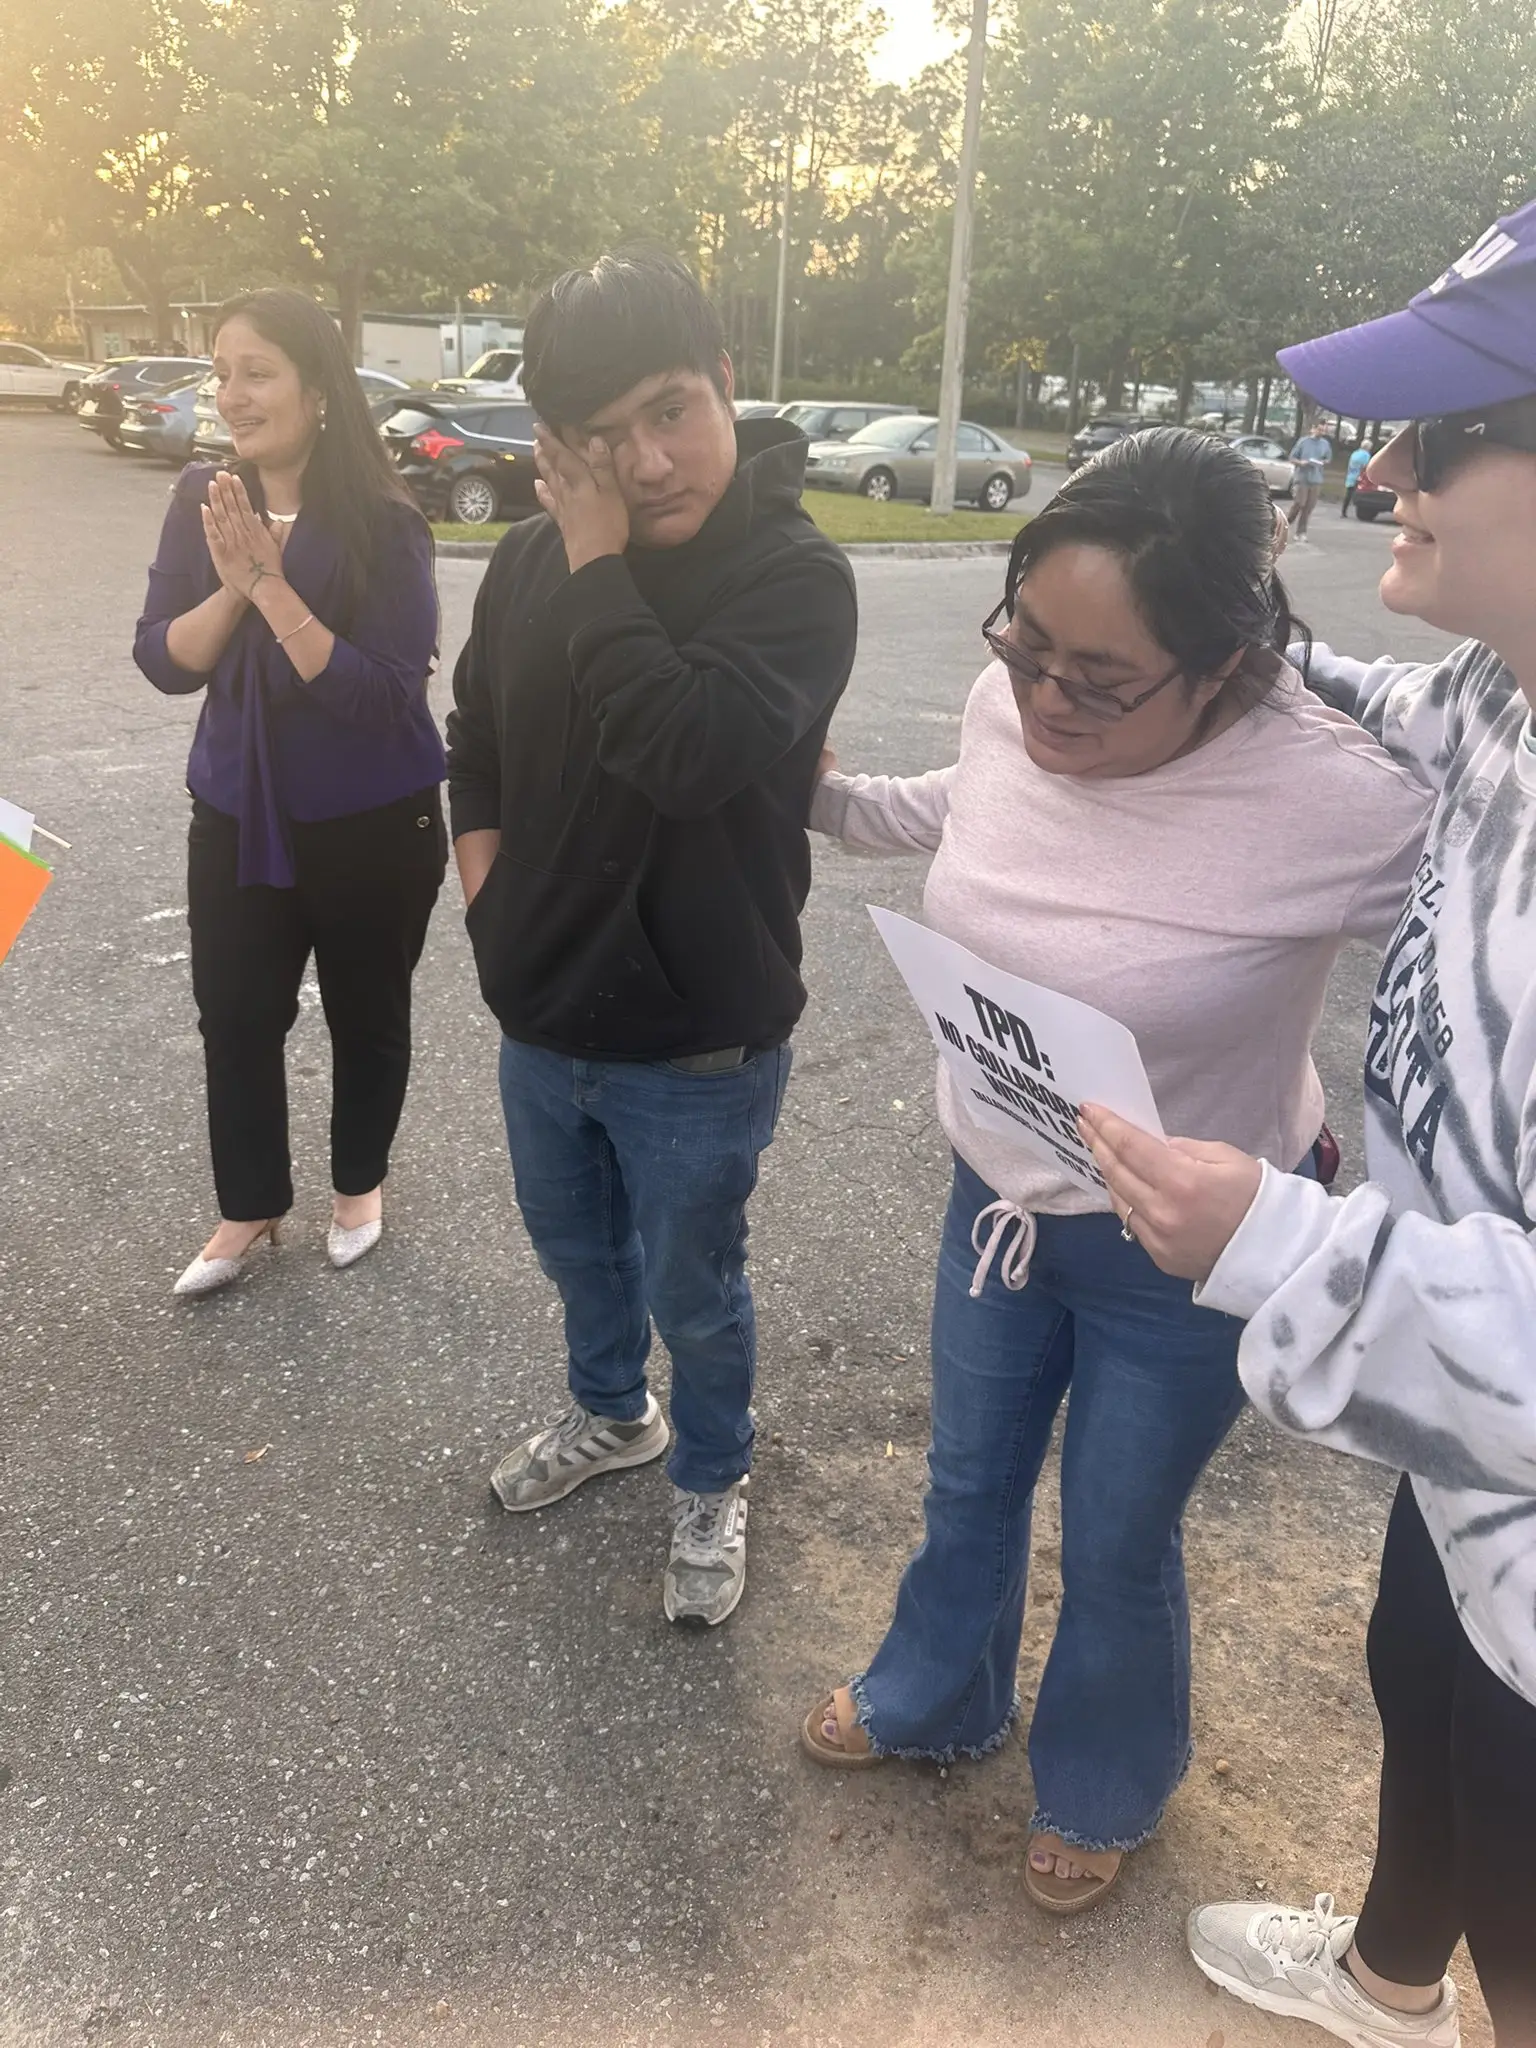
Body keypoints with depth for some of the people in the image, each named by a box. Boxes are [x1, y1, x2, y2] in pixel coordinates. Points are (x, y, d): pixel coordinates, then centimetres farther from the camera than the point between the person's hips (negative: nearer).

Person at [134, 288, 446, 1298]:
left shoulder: (382, 523, -16)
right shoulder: (202, 500, -3)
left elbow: (387, 692, -22)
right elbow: (163, 660, -3)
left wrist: (274, 585, -27)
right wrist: (230, 587, -21)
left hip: (373, 825, -4)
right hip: (237, 816, 4)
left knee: (366, 1012, 14)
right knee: (235, 1015, 9)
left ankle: (360, 1184, 37)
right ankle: (249, 1208, 30)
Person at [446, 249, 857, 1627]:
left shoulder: (797, 573, -20)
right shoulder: (534, 559, -3)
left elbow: (684, 750, -37)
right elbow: (476, 736, 14)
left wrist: (598, 563, -27)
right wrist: (487, 881, 1)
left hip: (697, 1047, -5)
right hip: (542, 1020, 6)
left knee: (693, 1291, 15)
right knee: (577, 1251, 27)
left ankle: (713, 1482, 43)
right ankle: (611, 1414, 56)